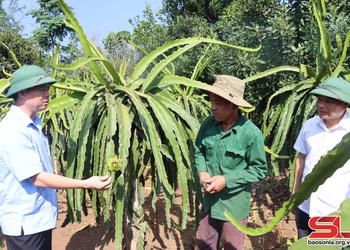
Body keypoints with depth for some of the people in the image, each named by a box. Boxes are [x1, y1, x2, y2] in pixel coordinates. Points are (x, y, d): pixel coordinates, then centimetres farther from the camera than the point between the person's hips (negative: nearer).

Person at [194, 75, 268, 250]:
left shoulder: (251, 133, -22)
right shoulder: (208, 123, -9)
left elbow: (259, 170, -13)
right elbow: (199, 151, 7)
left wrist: (227, 180, -21)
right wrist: (202, 172, -12)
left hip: (234, 205, -4)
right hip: (210, 200, 4)